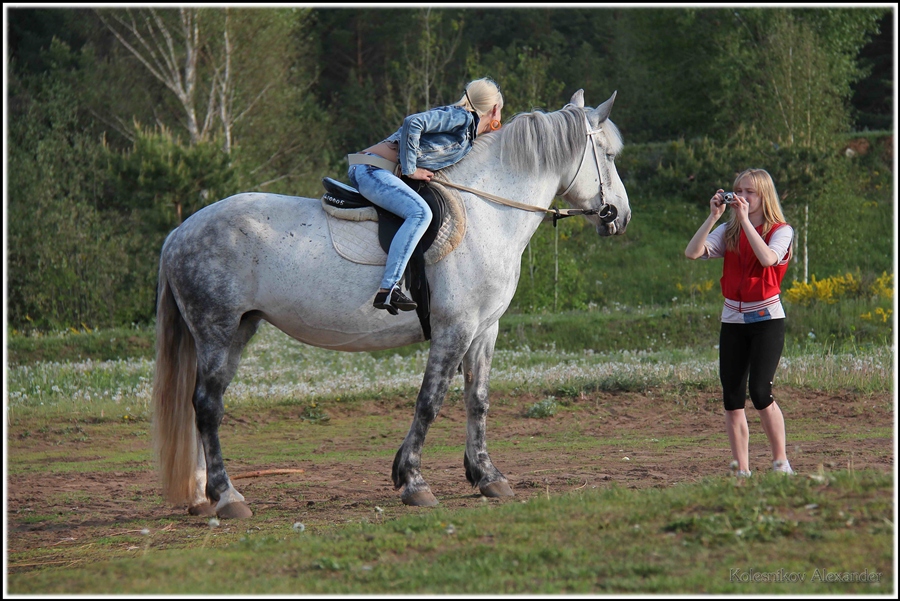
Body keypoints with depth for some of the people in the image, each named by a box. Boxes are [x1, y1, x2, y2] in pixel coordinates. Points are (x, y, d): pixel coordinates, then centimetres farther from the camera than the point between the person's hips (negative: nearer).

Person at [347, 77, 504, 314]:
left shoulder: (468, 140, 21)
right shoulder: (461, 117, -7)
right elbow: (413, 123, -19)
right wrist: (410, 169, -14)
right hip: (372, 169, -11)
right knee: (419, 213, -27)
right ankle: (387, 290, -36)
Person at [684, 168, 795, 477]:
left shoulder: (781, 231, -2)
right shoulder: (728, 232, 7)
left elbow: (768, 258, -24)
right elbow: (692, 252, -7)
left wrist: (745, 220, -20)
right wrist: (713, 216, -12)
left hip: (767, 319, -4)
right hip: (732, 320, 4)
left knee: (760, 392, -15)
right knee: (732, 399, 1)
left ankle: (781, 461, 0)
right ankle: (741, 470, 7)